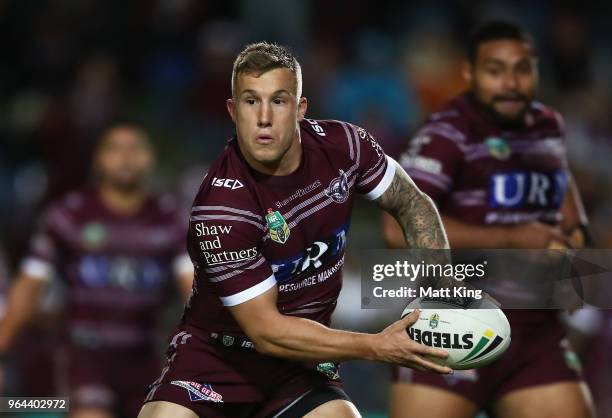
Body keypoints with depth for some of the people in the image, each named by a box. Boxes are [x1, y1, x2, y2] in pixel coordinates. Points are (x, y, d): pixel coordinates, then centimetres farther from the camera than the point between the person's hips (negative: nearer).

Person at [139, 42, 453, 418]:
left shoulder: (340, 144, -9)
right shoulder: (221, 205, -23)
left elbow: (412, 204, 10)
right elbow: (266, 331, -21)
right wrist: (376, 348, -22)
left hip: (300, 370, 4)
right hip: (217, 356, -4)